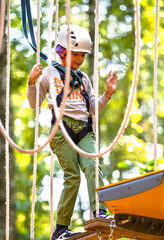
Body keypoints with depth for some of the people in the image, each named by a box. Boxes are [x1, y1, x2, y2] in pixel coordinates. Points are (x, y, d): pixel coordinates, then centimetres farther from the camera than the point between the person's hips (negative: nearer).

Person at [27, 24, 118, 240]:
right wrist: (32, 82, -6)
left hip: (84, 129, 4)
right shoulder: (49, 73, 10)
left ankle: (99, 212, -32)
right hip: (62, 127, -4)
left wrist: (108, 94, 9)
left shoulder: (83, 78, 22)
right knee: (72, 176, -12)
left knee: (91, 165, -21)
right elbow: (35, 104, 9)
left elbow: (93, 109, 23)